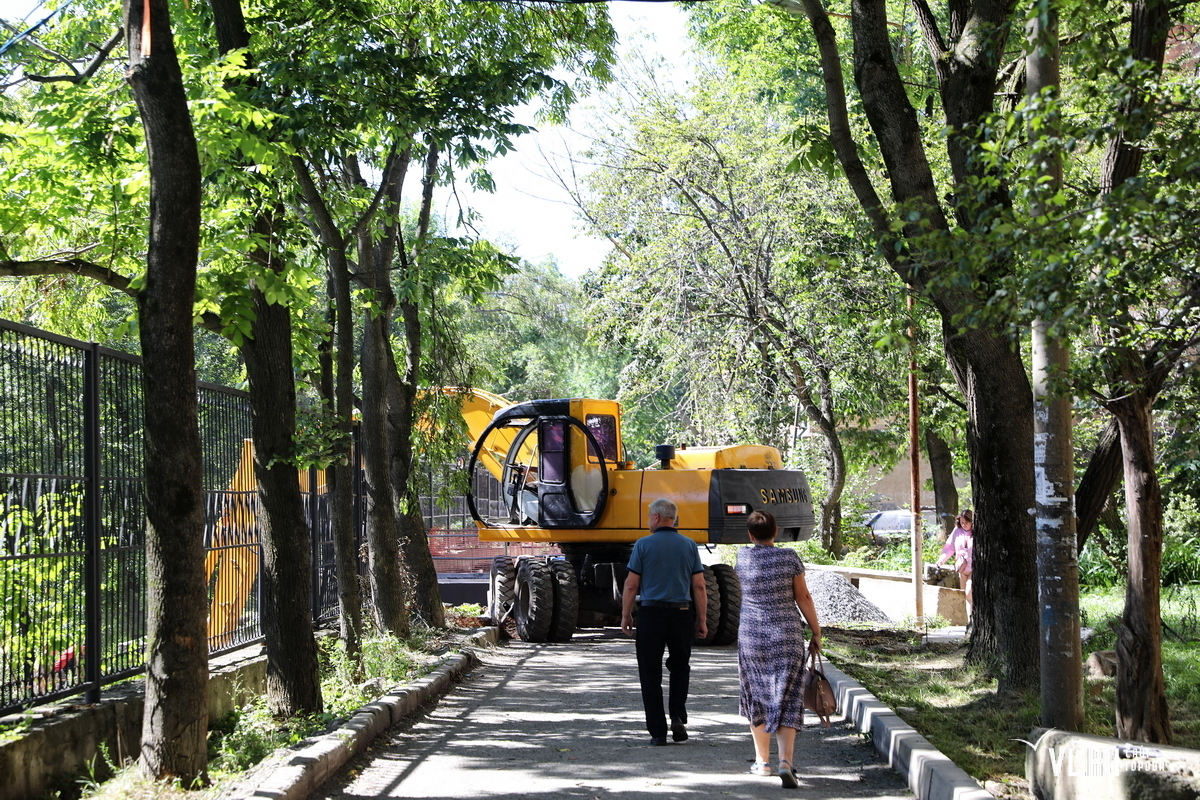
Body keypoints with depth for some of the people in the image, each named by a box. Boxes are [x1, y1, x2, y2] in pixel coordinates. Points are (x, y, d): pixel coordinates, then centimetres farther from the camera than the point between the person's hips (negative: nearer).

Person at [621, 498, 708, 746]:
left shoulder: (644, 544, -3)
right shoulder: (689, 545, 5)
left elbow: (631, 584, -4)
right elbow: (699, 586, 3)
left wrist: (626, 616, 6)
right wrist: (702, 620, 9)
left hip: (651, 613, -2)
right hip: (682, 613, 2)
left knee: (651, 674, 5)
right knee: (680, 667, 19)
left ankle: (657, 730, 3)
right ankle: (678, 717, 1)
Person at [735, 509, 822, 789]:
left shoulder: (743, 557, -2)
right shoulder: (789, 557, -5)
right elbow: (803, 597, -2)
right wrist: (816, 632, 4)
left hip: (752, 637, 1)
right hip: (788, 635, -1)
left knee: (757, 697, 16)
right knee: (786, 700, -1)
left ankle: (762, 761, 23)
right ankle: (785, 761, -17)